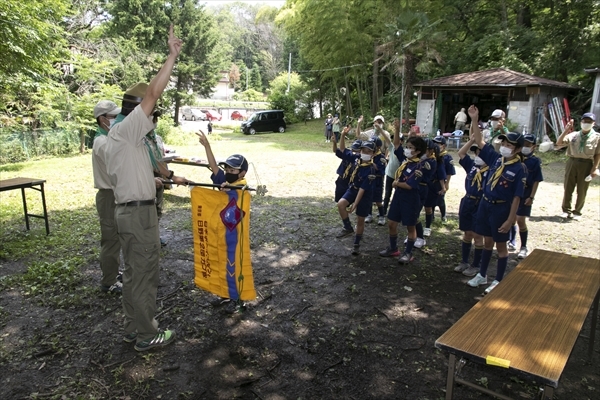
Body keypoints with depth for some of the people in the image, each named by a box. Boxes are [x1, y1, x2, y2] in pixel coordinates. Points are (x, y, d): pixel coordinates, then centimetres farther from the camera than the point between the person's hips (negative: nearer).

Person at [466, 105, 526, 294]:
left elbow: (516, 197, -14)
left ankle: (498, 281, 22)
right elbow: (479, 142, 2)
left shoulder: (519, 169, -13)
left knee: (500, 244, 9)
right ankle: (482, 275, 30)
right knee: (487, 241, 17)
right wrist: (474, 120, -8)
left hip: (501, 208, -5)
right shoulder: (496, 158, 0)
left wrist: (510, 219, -15)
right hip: (485, 203, 5)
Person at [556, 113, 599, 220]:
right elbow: (559, 143, -4)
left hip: (586, 165, -1)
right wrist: (566, 130, -13)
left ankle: (577, 212, 19)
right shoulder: (573, 135, 4)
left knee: (582, 191, 5)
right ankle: (566, 210, 20)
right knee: (568, 188, 7)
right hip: (572, 163, 2)